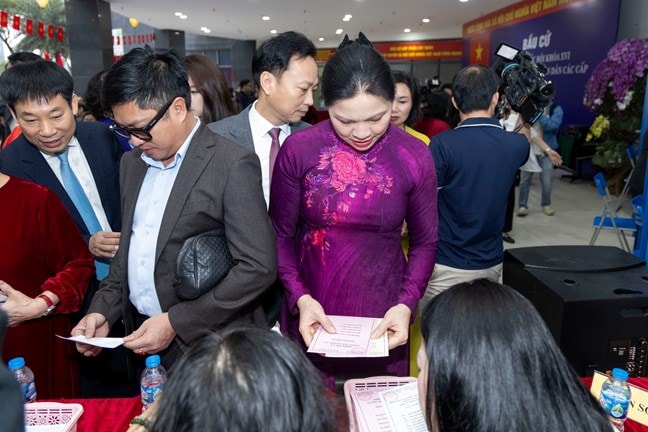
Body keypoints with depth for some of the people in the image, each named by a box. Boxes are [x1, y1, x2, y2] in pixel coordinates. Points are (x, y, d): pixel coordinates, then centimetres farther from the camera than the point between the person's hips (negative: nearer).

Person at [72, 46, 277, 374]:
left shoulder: (233, 165, -16)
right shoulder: (132, 163, 9)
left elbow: (259, 267, -19)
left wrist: (176, 322, -18)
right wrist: (103, 309, 3)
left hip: (205, 346, -6)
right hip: (140, 339, 6)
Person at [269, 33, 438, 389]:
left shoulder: (415, 157, -8)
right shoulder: (298, 150, -10)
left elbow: (425, 242, 1)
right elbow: (281, 234, -2)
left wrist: (406, 305, -12)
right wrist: (300, 298, -14)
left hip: (382, 317, 1)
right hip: (311, 313, 0)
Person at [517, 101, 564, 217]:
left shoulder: (555, 109, -3)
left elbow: (552, 125, -19)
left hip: (545, 152, -1)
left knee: (546, 182, 6)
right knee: (524, 179, 4)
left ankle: (546, 204, 27)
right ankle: (522, 205, 16)